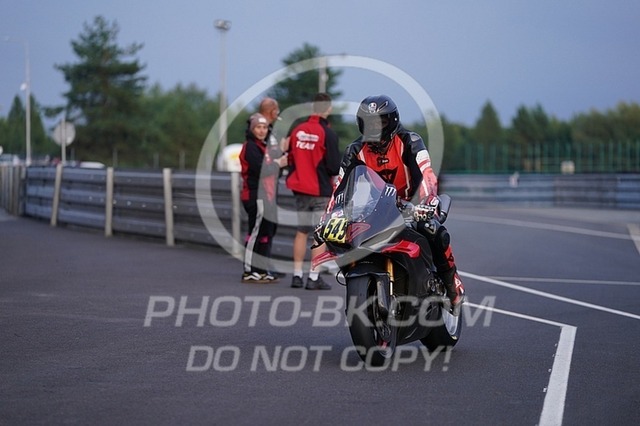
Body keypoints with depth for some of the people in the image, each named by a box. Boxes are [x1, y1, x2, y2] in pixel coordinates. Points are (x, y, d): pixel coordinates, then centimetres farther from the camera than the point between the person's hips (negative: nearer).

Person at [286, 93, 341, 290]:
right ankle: (314, 277, -3)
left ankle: (297, 275, 14)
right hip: (321, 191, -5)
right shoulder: (328, 134, -14)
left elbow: (290, 159, 9)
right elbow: (334, 166, -13)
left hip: (300, 189, 5)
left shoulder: (296, 131, 2)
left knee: (301, 232, 13)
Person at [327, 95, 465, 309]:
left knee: (436, 235, -29)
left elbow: (427, 174, -29)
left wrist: (427, 202, -48)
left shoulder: (409, 141, -14)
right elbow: (340, 186, -3)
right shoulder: (356, 150, -1)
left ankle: (452, 283, -8)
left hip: (410, 207, -4)